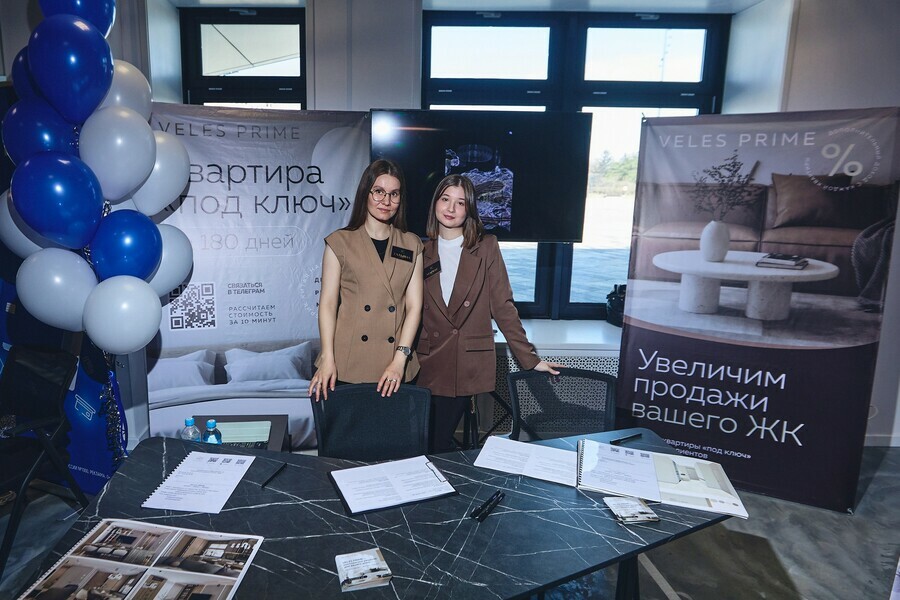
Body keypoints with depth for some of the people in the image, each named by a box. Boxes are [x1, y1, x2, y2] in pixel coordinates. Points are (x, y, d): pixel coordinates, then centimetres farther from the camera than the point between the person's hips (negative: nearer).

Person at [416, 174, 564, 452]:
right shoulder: (423, 252, 8)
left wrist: (529, 357, -5)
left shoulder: (486, 247, 0)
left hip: (468, 366, -2)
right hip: (428, 364, 2)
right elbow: (413, 311, 10)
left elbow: (502, 305, -1)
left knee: (440, 443, -3)